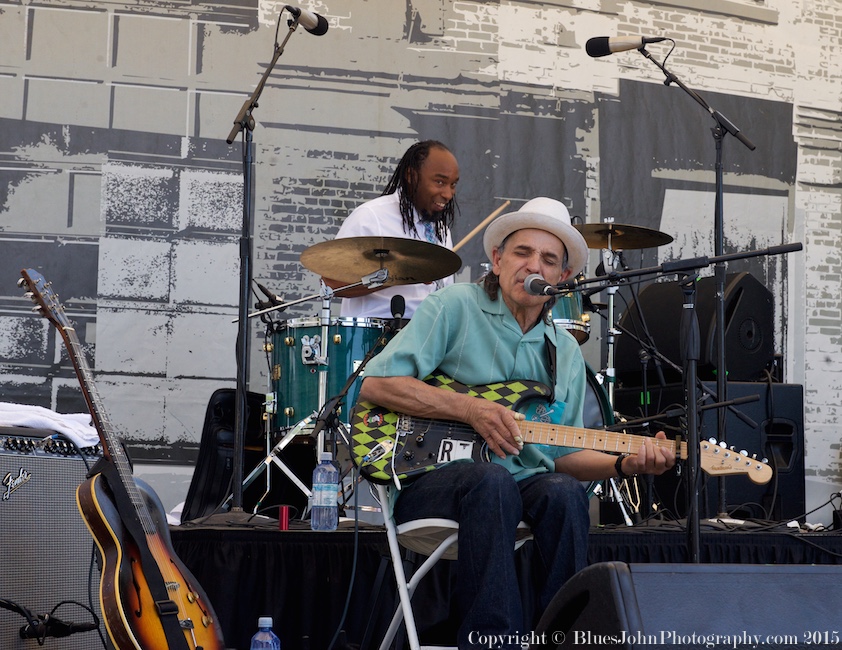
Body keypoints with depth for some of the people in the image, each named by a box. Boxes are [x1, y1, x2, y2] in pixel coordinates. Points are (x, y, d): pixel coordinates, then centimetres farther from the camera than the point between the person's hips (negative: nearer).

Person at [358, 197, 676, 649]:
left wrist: (624, 465, -2)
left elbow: (562, 452, 17)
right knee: (493, 482, -36)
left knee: (565, 491, -28)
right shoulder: (456, 306, -2)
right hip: (428, 473, -4)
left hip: (520, 483, 5)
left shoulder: (565, 352, 15)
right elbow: (376, 384, -11)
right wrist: (471, 410, -18)